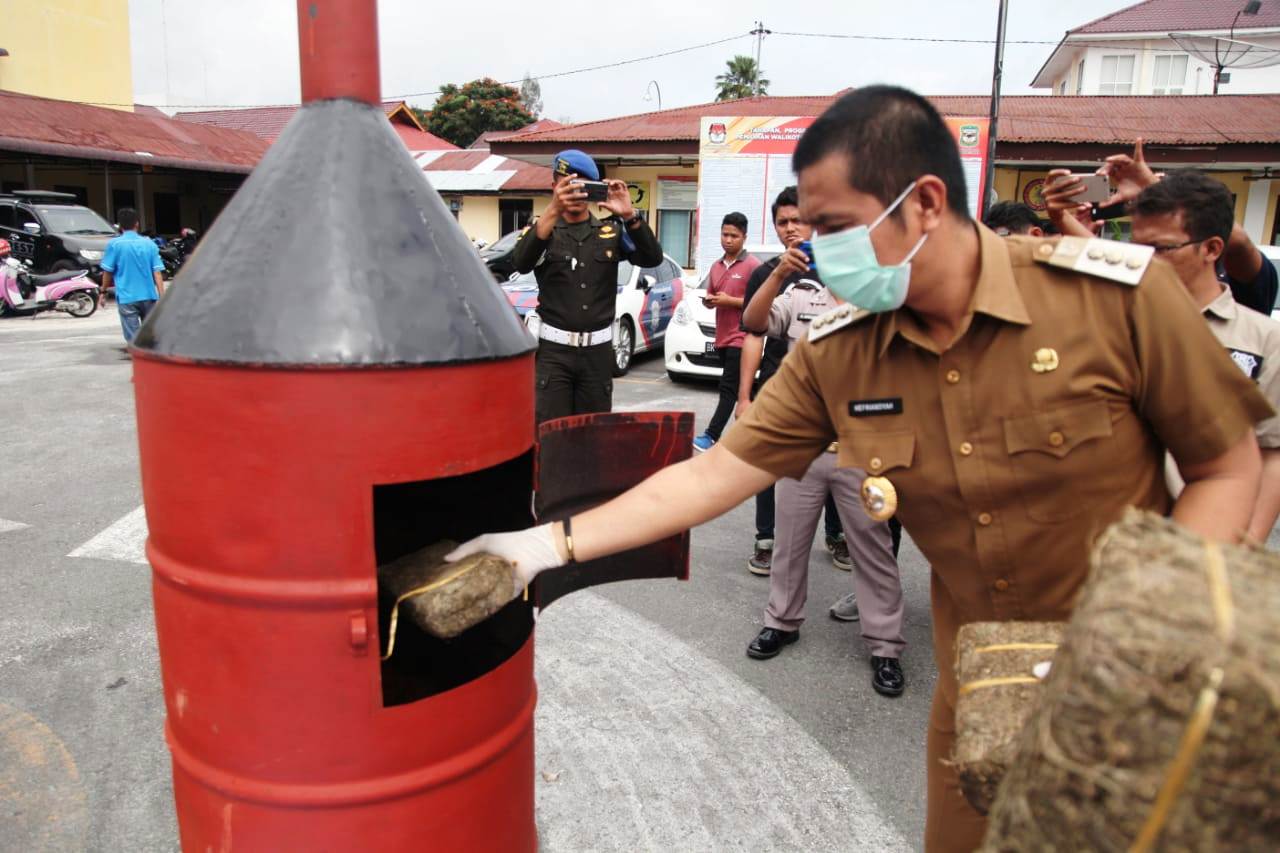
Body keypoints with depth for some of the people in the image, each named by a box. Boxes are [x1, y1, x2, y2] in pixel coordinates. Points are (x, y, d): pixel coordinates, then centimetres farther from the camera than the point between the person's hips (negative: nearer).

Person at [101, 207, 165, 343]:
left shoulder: (114, 244, -3)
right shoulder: (149, 244, 3)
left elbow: (107, 271, 0)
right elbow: (157, 273, -3)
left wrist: (103, 292, 14)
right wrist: (162, 297, -2)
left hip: (127, 298, -2)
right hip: (148, 296, 3)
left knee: (134, 339, -1)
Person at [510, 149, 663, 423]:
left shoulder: (611, 231, 8)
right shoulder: (544, 229, 2)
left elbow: (653, 258, -5)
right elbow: (521, 262, -19)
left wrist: (630, 216, -21)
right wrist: (553, 210, -31)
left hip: (598, 350, 2)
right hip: (554, 349, -2)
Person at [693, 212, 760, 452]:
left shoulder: (752, 265, -7)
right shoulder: (716, 266, 15)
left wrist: (730, 301, -17)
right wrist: (709, 300, 0)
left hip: (741, 337, -7)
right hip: (722, 337, 8)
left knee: (728, 388, -9)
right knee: (736, 389, 13)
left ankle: (711, 436, -12)